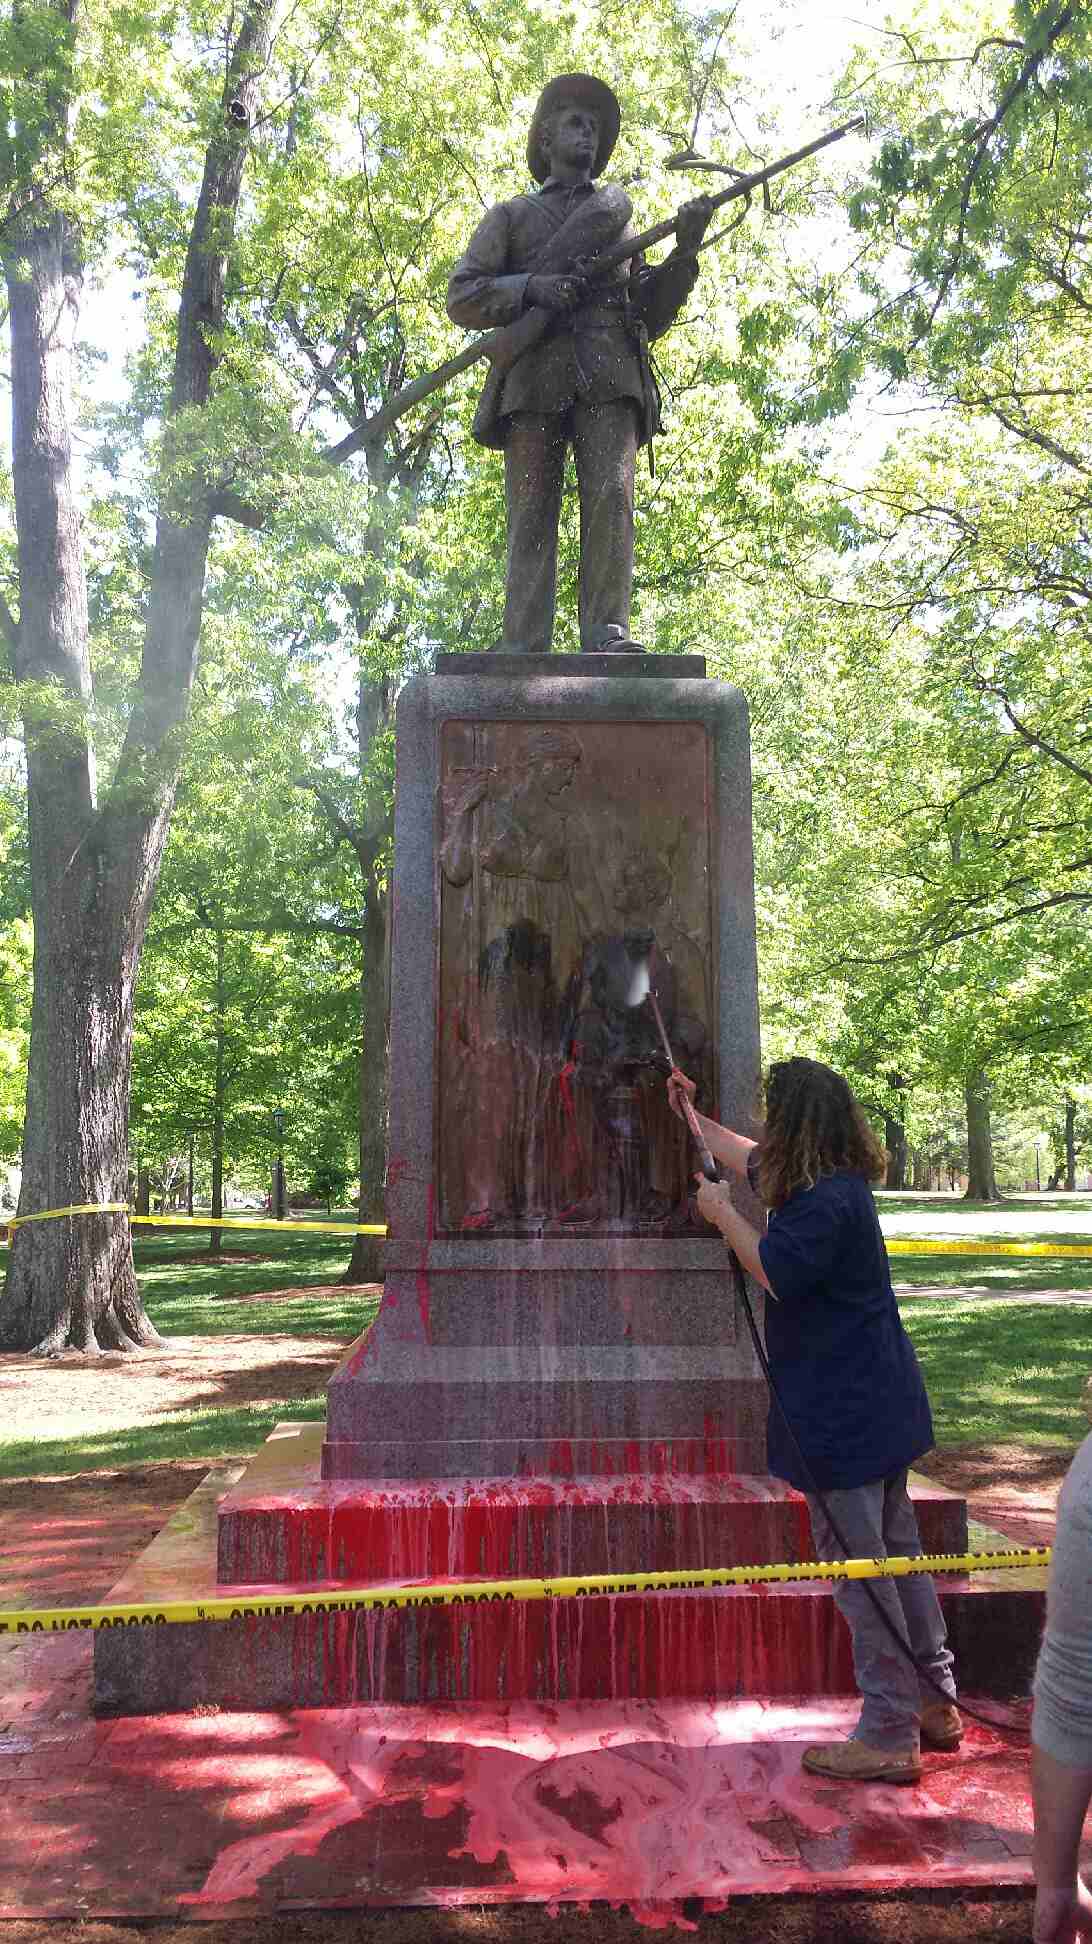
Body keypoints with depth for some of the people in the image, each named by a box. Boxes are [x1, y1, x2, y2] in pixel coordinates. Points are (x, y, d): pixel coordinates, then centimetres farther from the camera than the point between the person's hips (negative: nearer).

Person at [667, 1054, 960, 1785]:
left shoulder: (828, 1201, -22)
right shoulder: (838, 1183, 10)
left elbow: (777, 1272, -24)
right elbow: (750, 1158, 25)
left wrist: (724, 1215, -11)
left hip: (844, 1410, -10)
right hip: (879, 1398, 10)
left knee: (859, 1568, -1)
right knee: (898, 1553, 18)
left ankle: (889, 1736, 9)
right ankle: (935, 1704, 31)